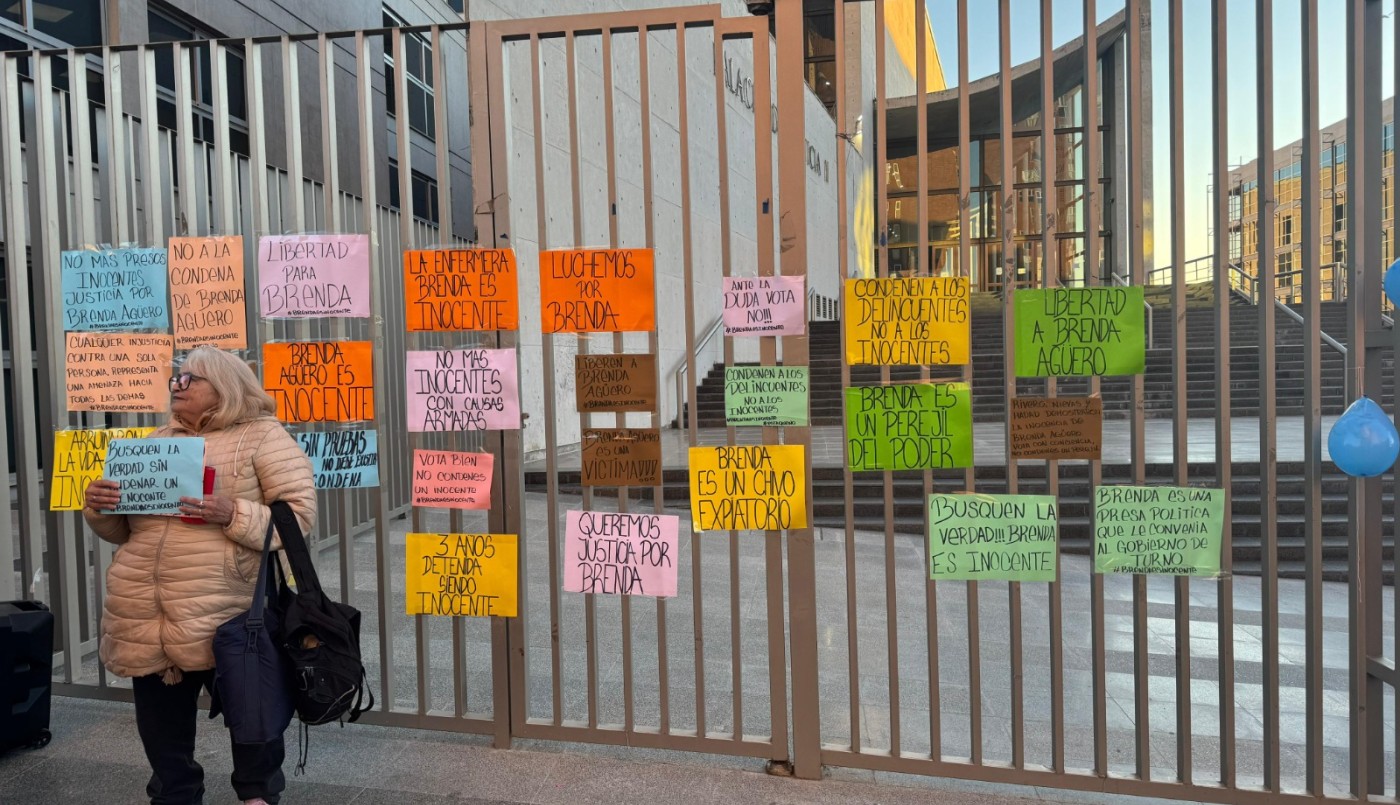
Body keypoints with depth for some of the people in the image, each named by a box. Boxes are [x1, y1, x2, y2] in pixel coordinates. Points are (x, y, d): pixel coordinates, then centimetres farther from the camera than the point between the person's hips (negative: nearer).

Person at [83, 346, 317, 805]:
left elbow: (299, 516, -11)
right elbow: (123, 529, 22)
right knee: (162, 731, 16)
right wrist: (98, 506, 0)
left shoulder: (262, 436, -2)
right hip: (146, 620, 6)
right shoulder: (159, 441, 17)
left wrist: (233, 515, -24)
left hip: (230, 619, -6)